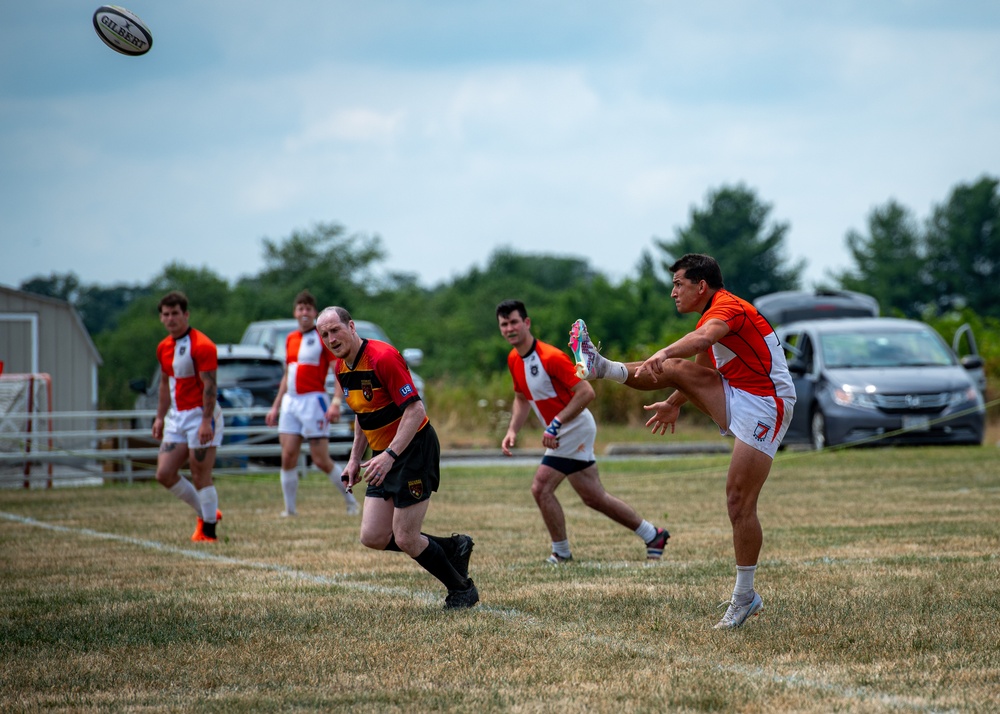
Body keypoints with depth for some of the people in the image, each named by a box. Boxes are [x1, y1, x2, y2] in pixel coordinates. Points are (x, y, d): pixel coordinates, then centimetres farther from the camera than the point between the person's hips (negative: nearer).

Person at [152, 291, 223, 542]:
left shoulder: (202, 346, -15)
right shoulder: (164, 347, 11)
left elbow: (209, 385, -20)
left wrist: (206, 421, -27)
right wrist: (160, 417, 18)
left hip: (200, 416, -8)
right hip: (177, 418, 8)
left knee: (201, 477, -7)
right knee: (164, 474, 2)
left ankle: (208, 531, 3)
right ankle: (206, 512, 19)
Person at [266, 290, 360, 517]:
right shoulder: (290, 339, 15)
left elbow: (339, 371, -11)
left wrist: (336, 402, -23)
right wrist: (276, 407, 20)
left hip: (313, 400, -6)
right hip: (290, 402, 6)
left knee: (322, 461, -5)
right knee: (288, 457, -4)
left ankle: (351, 501, 12)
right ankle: (290, 509, 3)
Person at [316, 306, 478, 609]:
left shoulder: (382, 357, -21)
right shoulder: (343, 369, 7)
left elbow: (415, 410, -25)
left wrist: (390, 455, -31)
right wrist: (355, 458, 15)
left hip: (415, 450, -9)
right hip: (384, 458, 9)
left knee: (406, 539, -8)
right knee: (373, 537, 1)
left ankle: (462, 589, 14)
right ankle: (454, 547, 19)